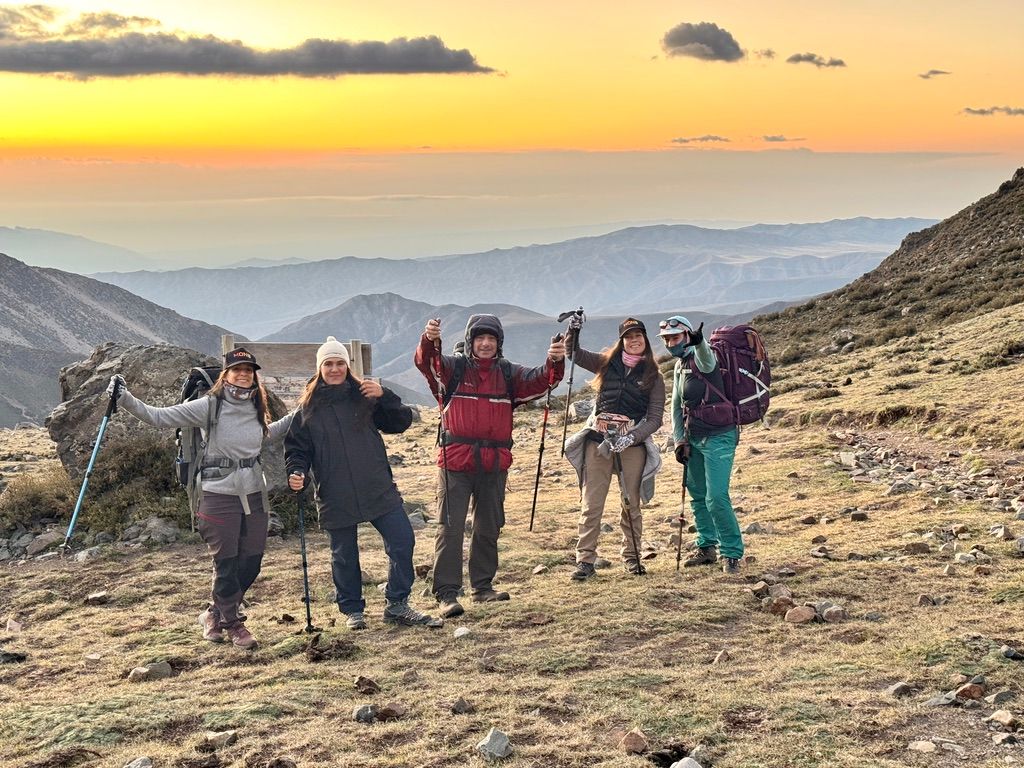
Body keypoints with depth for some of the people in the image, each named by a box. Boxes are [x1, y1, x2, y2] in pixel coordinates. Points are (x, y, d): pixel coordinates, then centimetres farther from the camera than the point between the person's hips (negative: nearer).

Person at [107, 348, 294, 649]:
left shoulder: (256, 409, 7)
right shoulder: (209, 406, -10)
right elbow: (159, 416, -12)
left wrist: (296, 417, 24)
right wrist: (124, 399, -23)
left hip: (255, 496, 6)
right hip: (220, 497, -5)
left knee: (250, 564, 10)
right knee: (226, 565, 3)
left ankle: (214, 614, 31)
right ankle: (233, 624, 24)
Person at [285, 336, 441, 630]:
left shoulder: (365, 397, 6)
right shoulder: (307, 407, 4)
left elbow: (402, 422, 5)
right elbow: (296, 447, 7)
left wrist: (384, 396, -11)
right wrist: (296, 473, -12)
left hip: (379, 490, 1)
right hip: (335, 495, -1)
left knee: (403, 541, -3)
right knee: (344, 555, 8)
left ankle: (397, 606, 10)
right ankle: (352, 610, 26)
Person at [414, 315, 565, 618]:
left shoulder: (508, 373, 9)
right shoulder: (454, 368, 1)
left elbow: (540, 380, -5)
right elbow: (427, 362, -17)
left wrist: (555, 362, -27)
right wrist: (429, 340, -40)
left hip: (494, 464, 4)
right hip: (455, 461, -4)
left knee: (489, 528, 14)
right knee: (451, 527, -5)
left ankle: (483, 586, 27)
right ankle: (446, 593, -3)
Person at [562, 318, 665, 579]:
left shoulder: (653, 377, 6)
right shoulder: (607, 363, 10)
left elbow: (655, 418, 0)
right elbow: (574, 353, 14)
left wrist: (632, 437, -14)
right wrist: (573, 331, -5)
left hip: (632, 443, 0)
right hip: (598, 440, 1)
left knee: (632, 504, 6)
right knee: (592, 504, -2)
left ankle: (631, 556, 21)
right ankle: (585, 560, 0)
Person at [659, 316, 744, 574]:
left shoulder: (701, 357, -12)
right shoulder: (679, 366, 14)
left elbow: (706, 356, -40)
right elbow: (677, 407, 18)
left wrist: (699, 341, -63)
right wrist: (680, 441, 10)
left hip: (718, 438, -9)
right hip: (694, 439, 9)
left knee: (716, 497, -14)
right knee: (697, 495, 15)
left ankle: (732, 554, -4)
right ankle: (707, 548, 28)